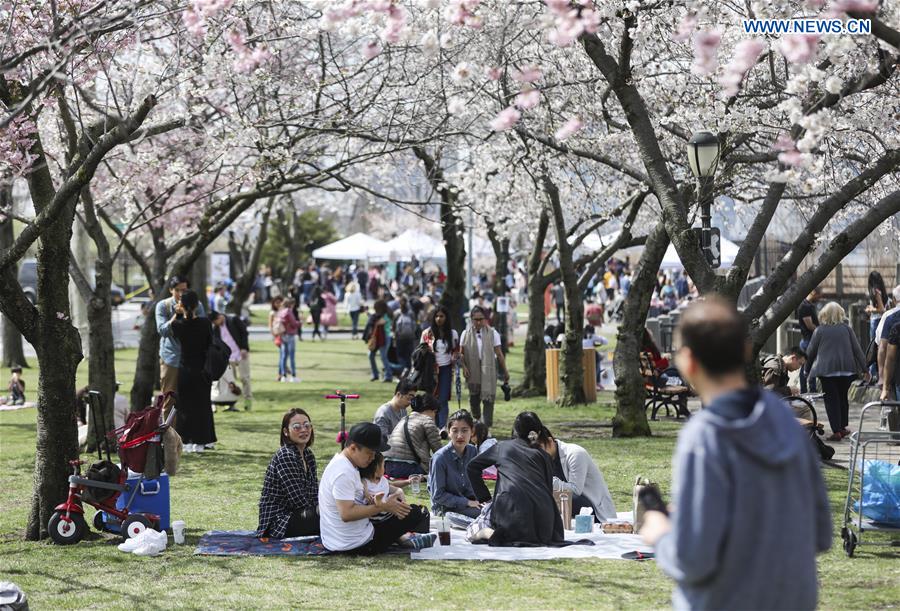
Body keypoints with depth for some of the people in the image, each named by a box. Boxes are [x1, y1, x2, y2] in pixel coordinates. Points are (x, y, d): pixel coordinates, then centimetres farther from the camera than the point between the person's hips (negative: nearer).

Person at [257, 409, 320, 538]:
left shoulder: (308, 455, 10)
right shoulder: (285, 456, -18)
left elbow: (314, 492, 8)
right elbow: (299, 500, -20)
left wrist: (320, 506, -12)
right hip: (277, 523, -9)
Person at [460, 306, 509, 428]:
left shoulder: (492, 333, -1)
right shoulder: (466, 334, 4)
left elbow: (499, 354, 1)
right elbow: (462, 353, 5)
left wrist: (505, 371, 1)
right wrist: (464, 366, -12)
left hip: (488, 369, -2)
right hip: (473, 370, 2)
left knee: (488, 398, -9)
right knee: (474, 397, 11)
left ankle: (487, 426, -9)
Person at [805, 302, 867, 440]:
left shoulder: (819, 330, -1)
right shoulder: (847, 329, 4)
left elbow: (810, 352, 4)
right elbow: (857, 349, 6)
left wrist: (807, 367, 20)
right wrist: (864, 368, 12)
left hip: (827, 370, -3)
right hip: (846, 369, 3)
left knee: (831, 399, 0)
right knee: (843, 397, 17)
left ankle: (836, 431, -6)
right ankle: (843, 427, 23)